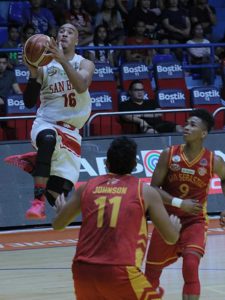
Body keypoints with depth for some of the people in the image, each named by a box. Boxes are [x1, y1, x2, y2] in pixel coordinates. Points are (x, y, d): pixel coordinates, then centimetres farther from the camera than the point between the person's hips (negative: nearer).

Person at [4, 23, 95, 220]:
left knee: (59, 196, -4)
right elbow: (29, 103, -4)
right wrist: (33, 73, -20)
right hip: (46, 124, -2)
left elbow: (81, 86, -24)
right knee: (48, 138, -43)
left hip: (71, 132, 2)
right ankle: (38, 201, -43)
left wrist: (63, 60, -36)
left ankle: (33, 162, 20)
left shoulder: (84, 64, 0)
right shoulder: (45, 66, 2)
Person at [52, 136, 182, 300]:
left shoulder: (87, 187, 15)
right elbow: (171, 238, 12)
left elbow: (57, 224, 27)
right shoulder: (145, 191, 6)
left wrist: (61, 209, 50)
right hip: (119, 271, -4)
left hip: (83, 270, 4)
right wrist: (176, 225, 36)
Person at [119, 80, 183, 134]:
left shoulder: (151, 102, 30)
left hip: (160, 123, 5)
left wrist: (141, 115, 0)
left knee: (179, 129, -21)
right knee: (151, 132, -41)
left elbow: (159, 113, 12)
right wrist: (141, 121, -20)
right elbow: (126, 116, -3)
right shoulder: (125, 105, 18)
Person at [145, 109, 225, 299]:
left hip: (195, 221, -2)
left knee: (191, 267, -23)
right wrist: (178, 203, -24)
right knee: (152, 269, 14)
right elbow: (154, 188, -11)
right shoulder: (169, 154, -12)